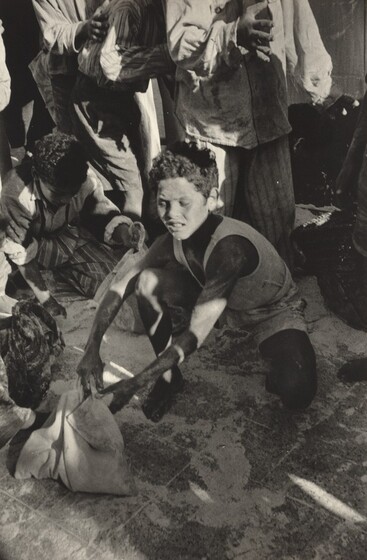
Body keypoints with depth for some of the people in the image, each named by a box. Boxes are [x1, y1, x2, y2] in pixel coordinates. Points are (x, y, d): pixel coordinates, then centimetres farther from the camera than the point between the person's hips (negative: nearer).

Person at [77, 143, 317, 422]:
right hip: (221, 302, 6)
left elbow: (196, 334, -37)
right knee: (148, 282, -15)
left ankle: (277, 377, 7)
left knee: (297, 393, -32)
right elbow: (119, 289, -11)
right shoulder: (173, 241, -19)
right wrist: (92, 350, -22)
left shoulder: (230, 247, -39)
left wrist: (136, 383, -35)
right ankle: (170, 376, 2)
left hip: (274, 310, -5)